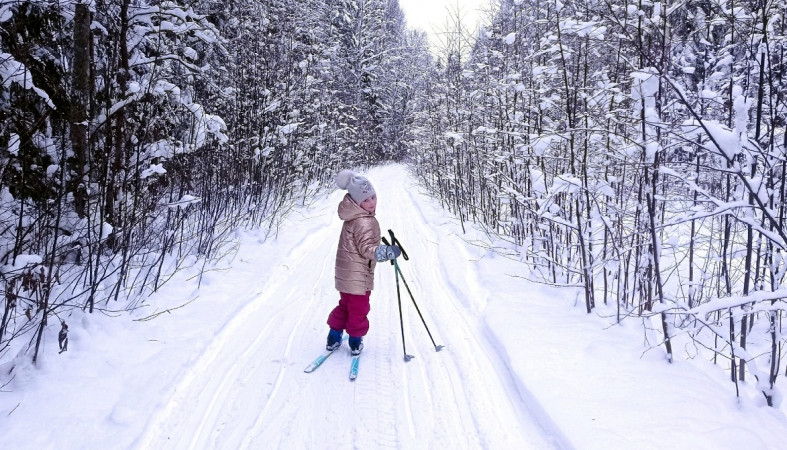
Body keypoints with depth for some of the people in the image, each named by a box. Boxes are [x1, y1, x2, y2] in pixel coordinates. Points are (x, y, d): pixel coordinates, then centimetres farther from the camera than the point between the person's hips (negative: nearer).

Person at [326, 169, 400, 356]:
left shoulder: (352, 216, 6)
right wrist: (388, 252, -36)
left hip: (345, 274, 9)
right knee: (358, 309, 9)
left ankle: (334, 337, 35)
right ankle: (355, 341, 24)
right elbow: (367, 248, -27)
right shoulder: (364, 222, -24)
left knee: (345, 305, 24)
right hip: (358, 276, -9)